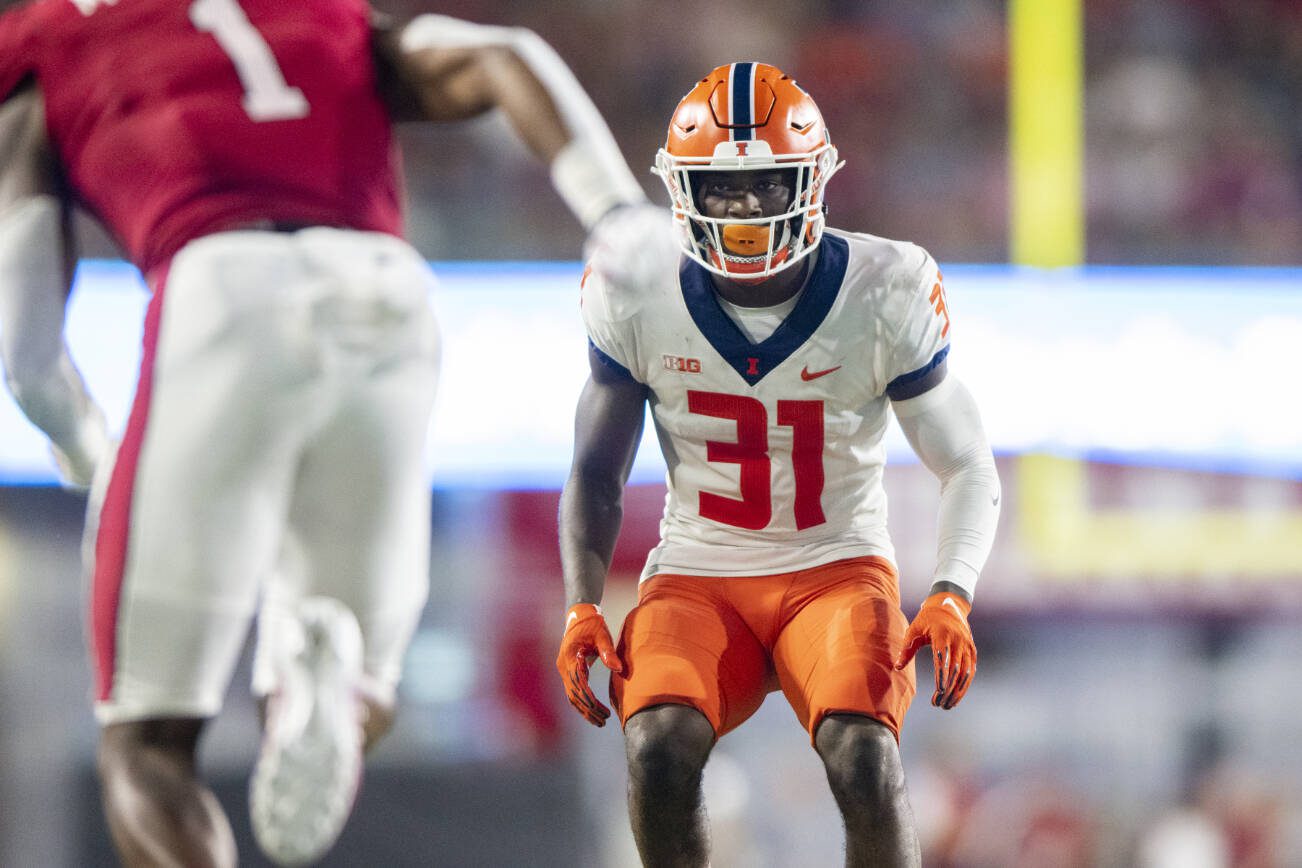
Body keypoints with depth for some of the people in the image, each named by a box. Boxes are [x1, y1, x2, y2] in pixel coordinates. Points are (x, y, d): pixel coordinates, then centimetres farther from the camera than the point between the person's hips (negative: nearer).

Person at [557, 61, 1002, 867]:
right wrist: (583, 608, -9)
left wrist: (952, 597, -20)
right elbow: (598, 474, 6)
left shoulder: (883, 295, -8)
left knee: (863, 759, -31)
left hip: (837, 568, -1)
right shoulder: (639, 300, -4)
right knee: (659, 748, -30)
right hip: (696, 579, 1)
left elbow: (969, 469, -2)